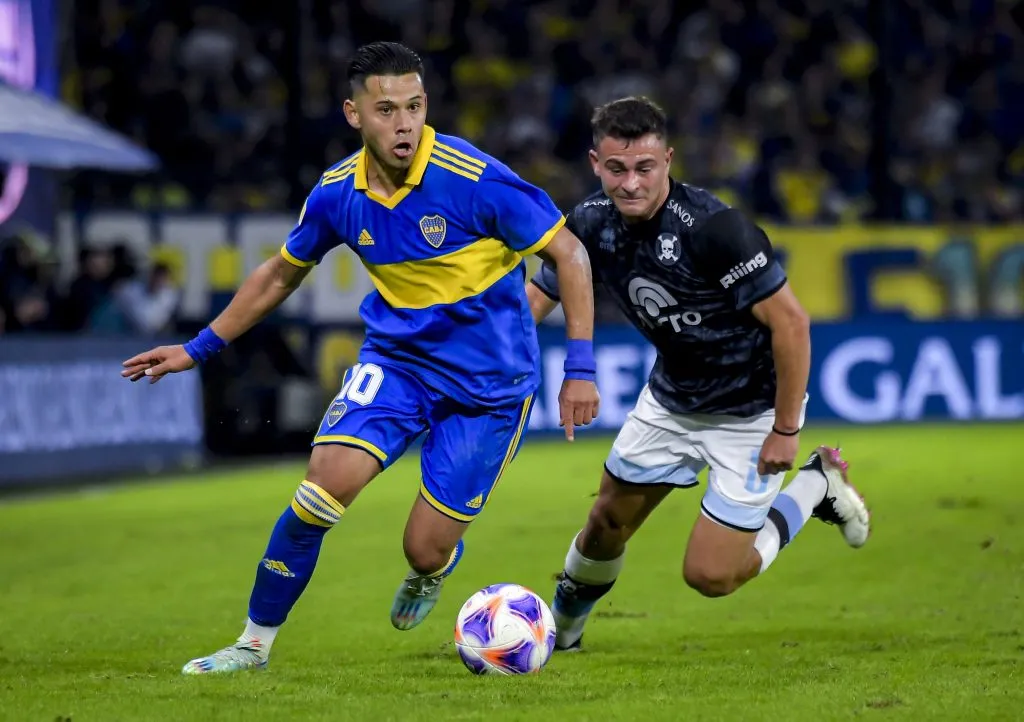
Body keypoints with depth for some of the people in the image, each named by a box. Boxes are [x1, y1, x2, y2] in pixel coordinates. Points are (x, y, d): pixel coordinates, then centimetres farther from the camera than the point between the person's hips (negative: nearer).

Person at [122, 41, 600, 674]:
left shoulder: (475, 180, -22)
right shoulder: (337, 193, -7)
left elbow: (568, 253, -14)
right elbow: (281, 274, 13)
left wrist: (581, 368, -17)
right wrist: (200, 348, 15)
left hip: (489, 382, -3)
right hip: (395, 357, 3)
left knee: (426, 552, -4)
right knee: (329, 480, -21)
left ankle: (438, 566, 37)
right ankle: (256, 642, -4)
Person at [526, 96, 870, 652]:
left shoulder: (712, 227, -32)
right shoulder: (592, 223, -11)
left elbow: (790, 321, -27)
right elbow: (535, 299, 1)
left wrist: (785, 430, -22)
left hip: (752, 411, -6)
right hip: (670, 398, 6)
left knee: (710, 576, -6)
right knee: (607, 524, 12)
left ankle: (817, 485, 17)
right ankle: (560, 630, 42)